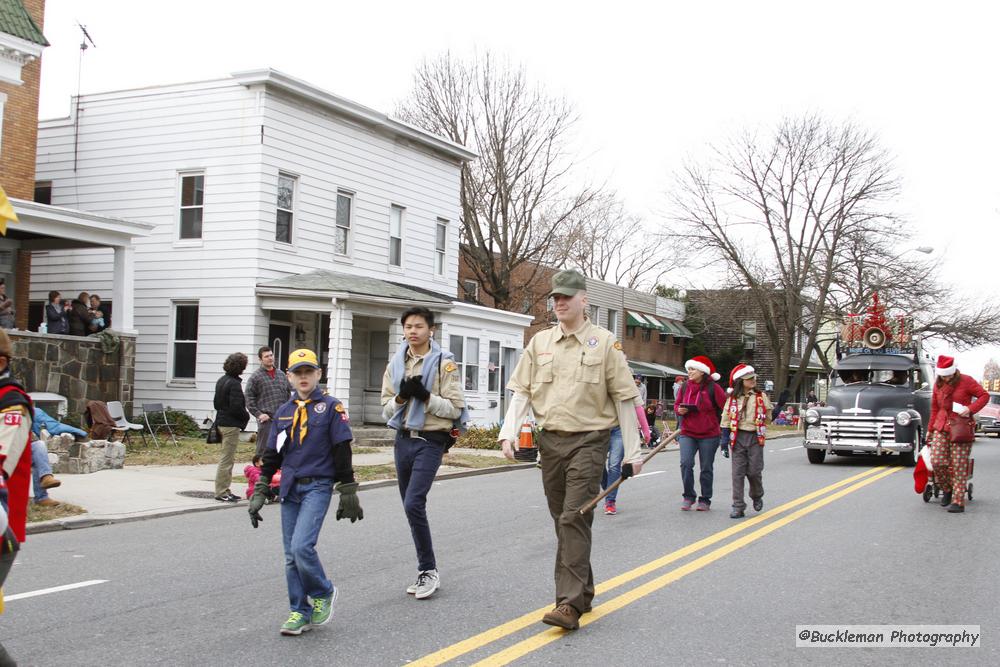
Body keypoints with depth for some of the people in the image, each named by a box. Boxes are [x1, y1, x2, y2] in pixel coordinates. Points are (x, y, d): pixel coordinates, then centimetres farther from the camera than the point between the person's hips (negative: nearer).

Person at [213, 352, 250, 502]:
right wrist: (246, 416, -4)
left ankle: (224, 490, 22)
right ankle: (221, 492, 0)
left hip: (222, 421, 10)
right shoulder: (234, 384, -18)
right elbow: (236, 407, -21)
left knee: (227, 458, 17)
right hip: (231, 424, -10)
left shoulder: (221, 381, 11)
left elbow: (216, 402, 17)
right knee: (227, 459, -4)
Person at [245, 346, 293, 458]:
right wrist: (258, 414, -12)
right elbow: (249, 399, -4)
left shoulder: (281, 374, 14)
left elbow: (289, 393, 21)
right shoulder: (255, 377, -2)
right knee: (263, 448, -3)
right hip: (266, 419, -5)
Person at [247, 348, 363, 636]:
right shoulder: (283, 412, 12)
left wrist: (348, 494, -4)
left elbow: (342, 453, -3)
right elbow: (271, 455, 15)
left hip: (318, 486, -5)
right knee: (291, 555, 6)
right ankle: (300, 612, 17)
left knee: (302, 547, -18)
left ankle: (323, 593, 7)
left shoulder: (331, 407, -3)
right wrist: (259, 493, 11)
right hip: (289, 488, 5)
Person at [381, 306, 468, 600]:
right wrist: (401, 397, -10)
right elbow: (386, 410, 10)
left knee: (414, 504, -17)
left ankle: (429, 570, -3)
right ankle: (426, 572, 22)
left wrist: (425, 396, -19)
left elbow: (455, 409, -8)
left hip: (430, 441, -6)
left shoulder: (444, 363, -6)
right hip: (403, 440, 6)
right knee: (411, 508, 10)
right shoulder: (395, 364, 10)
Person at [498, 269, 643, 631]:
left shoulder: (605, 342, -2)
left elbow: (623, 399, -1)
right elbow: (522, 391, 8)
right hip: (550, 440, 5)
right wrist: (509, 432, -7)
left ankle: (570, 604, -14)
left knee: (574, 519, -13)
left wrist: (632, 453, -2)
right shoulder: (539, 342, 9)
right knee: (563, 521, 11)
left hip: (588, 441, -5)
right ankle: (582, 590, 25)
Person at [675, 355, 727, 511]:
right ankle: (688, 497, 3)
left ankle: (705, 500, 20)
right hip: (687, 434, 3)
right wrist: (680, 410, -5)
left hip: (709, 435, -3)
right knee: (686, 463, -13)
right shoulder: (686, 386, 4)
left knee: (706, 468, 7)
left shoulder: (713, 387, -9)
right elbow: (678, 405, 17)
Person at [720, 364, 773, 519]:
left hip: (755, 437, 0)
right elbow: (726, 419, 5)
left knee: (754, 471, -2)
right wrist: (725, 438, 1)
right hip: (738, 437, 0)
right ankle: (738, 507, 2)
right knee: (738, 472, -2)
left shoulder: (761, 396, 5)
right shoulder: (732, 398, 5)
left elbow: (769, 416, 10)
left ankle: (757, 496, 29)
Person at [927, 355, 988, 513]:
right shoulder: (938, 385, 12)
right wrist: (930, 429, 20)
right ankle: (947, 490, 16)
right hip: (941, 429, 4)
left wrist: (971, 408, -17)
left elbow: (984, 395, -3)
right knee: (937, 461, -8)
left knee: (959, 465, -6)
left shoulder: (966, 381, -3)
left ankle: (958, 502, -4)